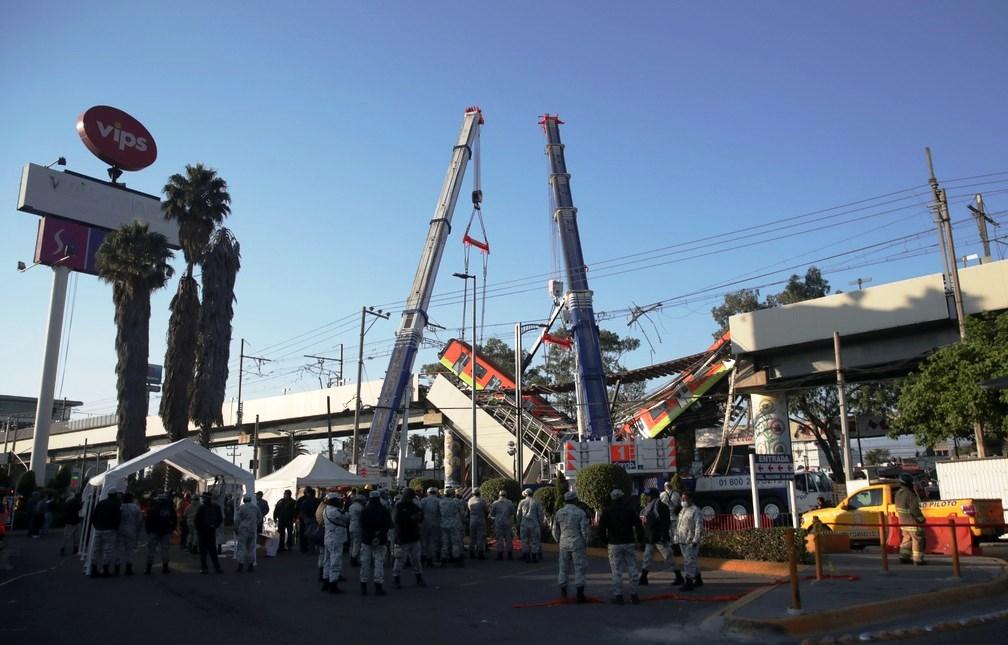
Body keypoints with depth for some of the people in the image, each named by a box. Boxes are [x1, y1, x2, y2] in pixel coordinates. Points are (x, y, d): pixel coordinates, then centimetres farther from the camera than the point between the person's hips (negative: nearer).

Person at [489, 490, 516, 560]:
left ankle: (500, 555, 2)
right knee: (508, 539, 8)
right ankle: (510, 555, 9)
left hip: (498, 523, -1)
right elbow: (513, 513, 5)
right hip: (508, 523, 1)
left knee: (499, 539, 3)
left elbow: (492, 514, 0)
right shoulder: (510, 503, 1)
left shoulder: (495, 503, -3)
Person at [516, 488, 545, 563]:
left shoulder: (522, 502, 5)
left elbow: (519, 515, 7)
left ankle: (526, 557, 7)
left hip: (524, 525, 1)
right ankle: (534, 557, 5)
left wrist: (518, 525, 16)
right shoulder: (536, 502, 3)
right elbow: (540, 514, 2)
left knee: (525, 541, 7)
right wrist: (541, 524, 8)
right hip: (534, 524, -1)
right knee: (535, 541, 6)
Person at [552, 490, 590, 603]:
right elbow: (584, 531, -10)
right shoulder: (580, 513, -9)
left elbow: (555, 531, 9)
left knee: (564, 568, 14)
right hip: (578, 544, -3)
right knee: (579, 568, 1)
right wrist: (586, 545, 1)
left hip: (564, 544, 4)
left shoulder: (558, 513, 2)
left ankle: (563, 592, 20)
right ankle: (580, 595, 0)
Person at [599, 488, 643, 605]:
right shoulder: (630, 510, 0)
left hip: (614, 544, -1)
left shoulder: (607, 511, -2)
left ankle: (618, 595, 3)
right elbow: (638, 525, -1)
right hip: (629, 543, 1)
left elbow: (601, 528, -1)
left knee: (616, 571, 3)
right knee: (632, 569, 8)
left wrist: (605, 540, 10)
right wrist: (640, 538, 8)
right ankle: (634, 594, 11)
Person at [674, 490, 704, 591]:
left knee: (689, 562, -9)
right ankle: (698, 580, 30)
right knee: (691, 562, 17)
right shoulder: (682, 510, 16)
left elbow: (699, 527, -17)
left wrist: (695, 540, -20)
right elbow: (678, 525, 22)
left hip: (691, 542, -9)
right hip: (682, 541, 9)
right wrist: (677, 538, 18)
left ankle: (689, 583, -5)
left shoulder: (695, 511, -12)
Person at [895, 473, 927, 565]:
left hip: (903, 521, 9)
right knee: (918, 540, 1)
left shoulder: (898, 493, 7)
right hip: (912, 522, -9)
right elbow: (915, 509, -22)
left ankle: (904, 556, 18)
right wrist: (921, 519, -11)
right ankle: (918, 559, 5)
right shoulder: (909, 494, -22)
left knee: (907, 538, 18)